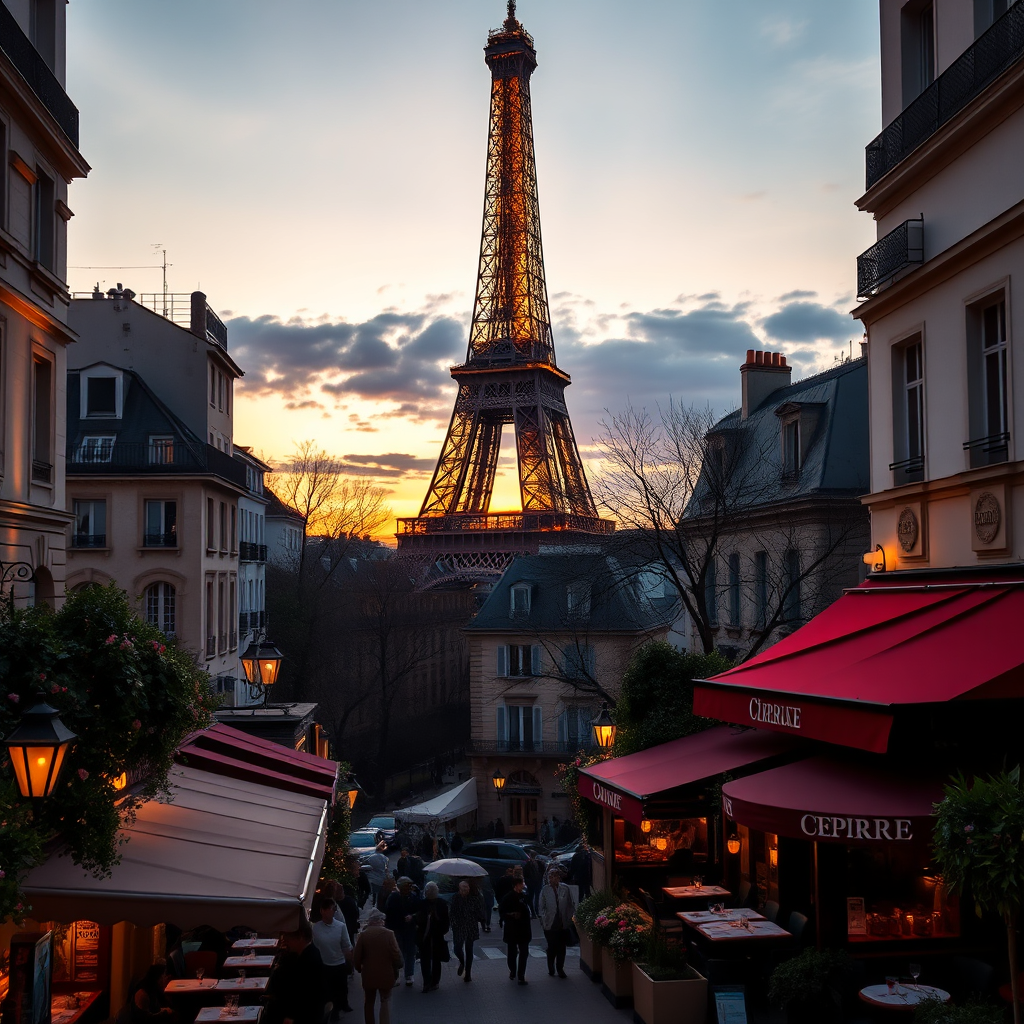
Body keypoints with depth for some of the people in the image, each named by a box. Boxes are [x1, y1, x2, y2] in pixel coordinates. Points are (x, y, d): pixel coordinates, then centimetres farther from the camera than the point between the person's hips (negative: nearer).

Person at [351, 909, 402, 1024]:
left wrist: (359, 968, 14)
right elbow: (396, 954, -11)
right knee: (385, 1001, 9)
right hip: (386, 974, -2)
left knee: (369, 1002, 17)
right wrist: (397, 968, 6)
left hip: (368, 974, 2)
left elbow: (356, 956, -5)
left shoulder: (363, 934, -7)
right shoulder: (388, 934, -11)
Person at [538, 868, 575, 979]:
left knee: (562, 948, 9)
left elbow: (571, 905, 3)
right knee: (552, 948, 4)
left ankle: (560, 969, 24)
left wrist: (570, 918, 0)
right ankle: (551, 969, 23)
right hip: (550, 924, -1)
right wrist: (543, 919, -5)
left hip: (563, 924, 1)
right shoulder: (545, 890, -6)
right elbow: (541, 907, 2)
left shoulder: (565, 889, -6)